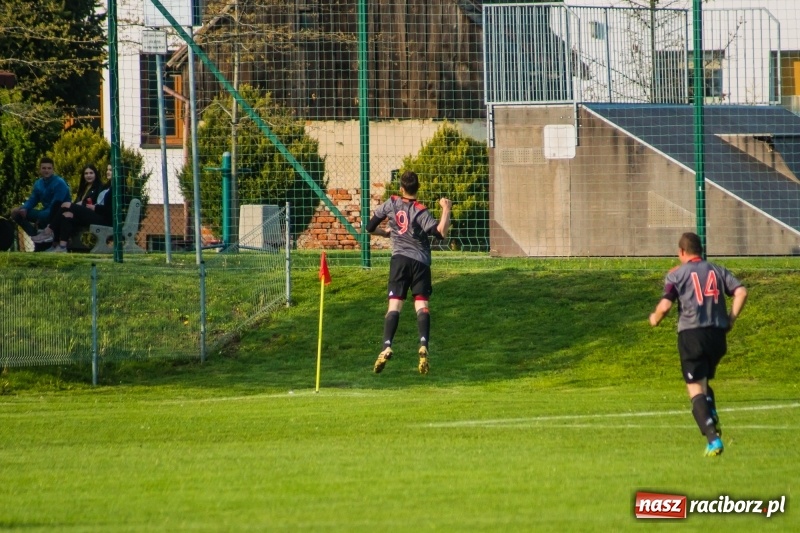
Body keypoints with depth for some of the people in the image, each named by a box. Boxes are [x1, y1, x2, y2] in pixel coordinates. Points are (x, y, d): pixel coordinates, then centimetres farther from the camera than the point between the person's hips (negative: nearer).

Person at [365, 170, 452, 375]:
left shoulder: (392, 204, 4)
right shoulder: (421, 212, -7)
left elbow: (370, 227, 13)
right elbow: (441, 232, -18)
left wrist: (387, 233, 32)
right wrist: (446, 210, -7)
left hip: (400, 259, 1)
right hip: (420, 261, -1)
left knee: (394, 305, -2)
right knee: (421, 305, -1)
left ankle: (386, 347, -18)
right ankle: (423, 346, -20)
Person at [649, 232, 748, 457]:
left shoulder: (676, 275, 3)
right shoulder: (718, 271, 14)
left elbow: (665, 305, -7)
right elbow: (741, 291, 1)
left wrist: (655, 318, 14)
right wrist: (731, 319, 9)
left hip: (691, 334, -4)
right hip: (718, 333, 4)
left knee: (696, 389, -5)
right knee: (704, 382, 25)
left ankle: (713, 438, -22)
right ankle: (712, 420, -1)